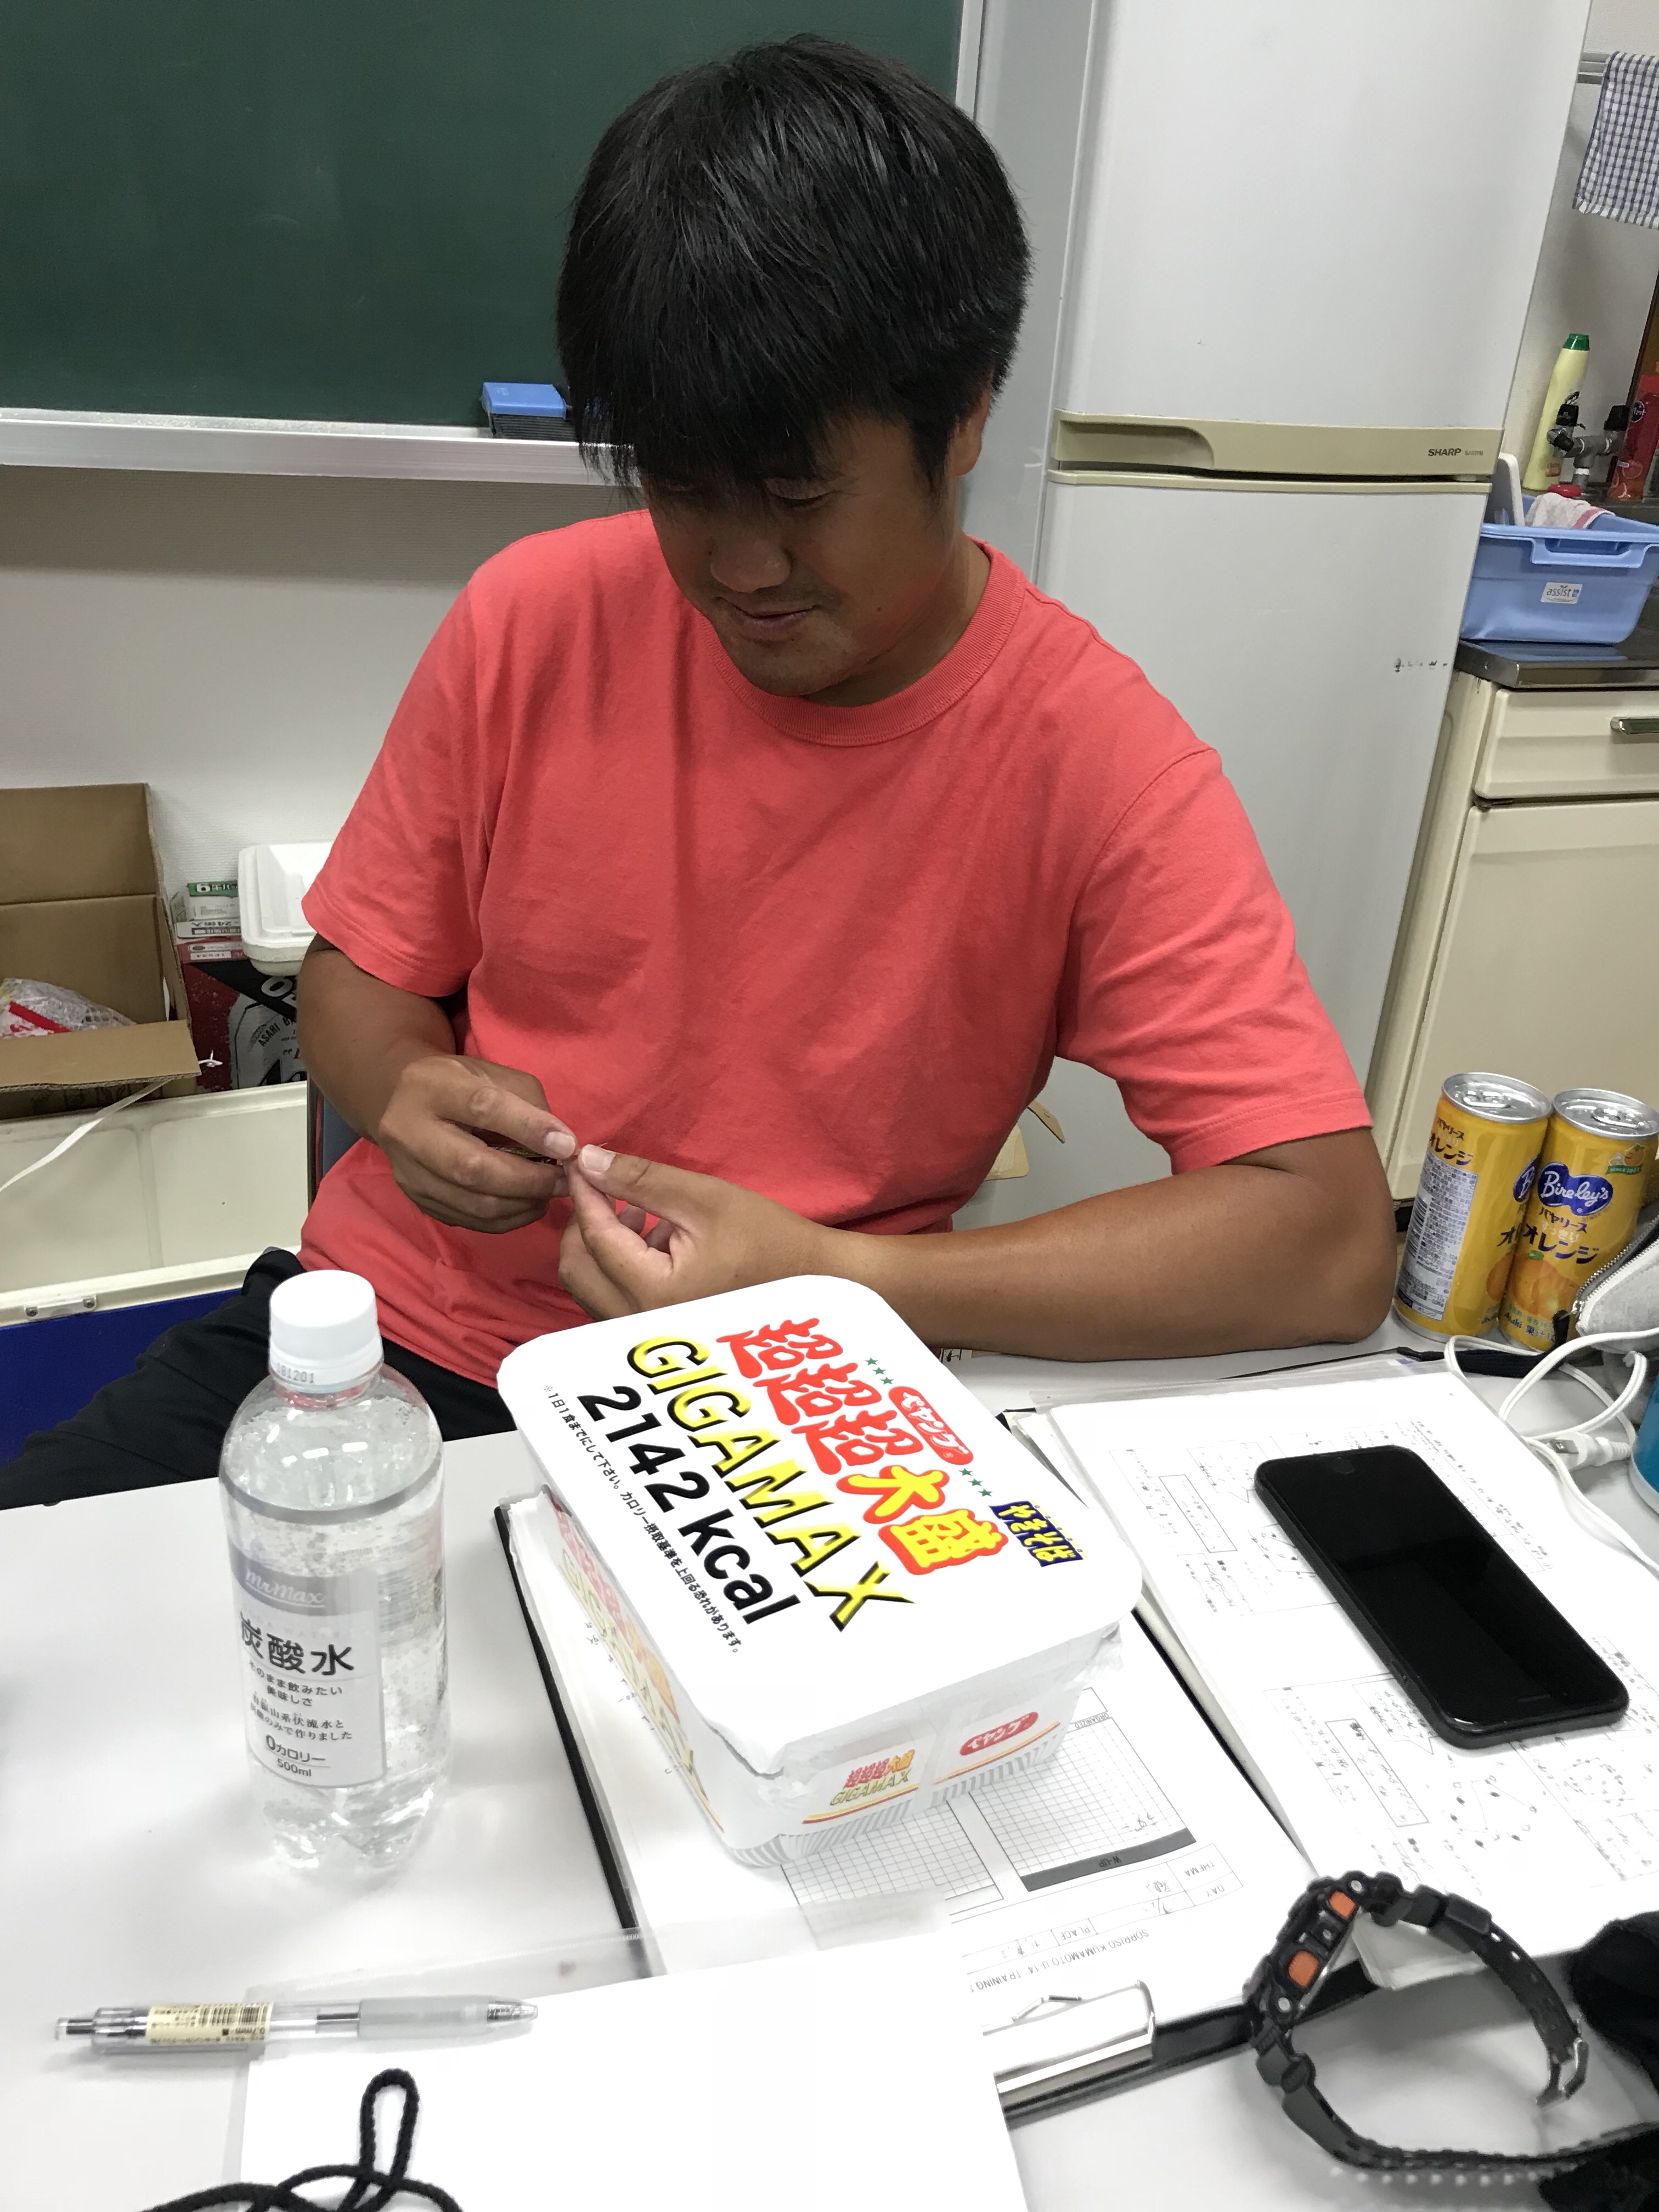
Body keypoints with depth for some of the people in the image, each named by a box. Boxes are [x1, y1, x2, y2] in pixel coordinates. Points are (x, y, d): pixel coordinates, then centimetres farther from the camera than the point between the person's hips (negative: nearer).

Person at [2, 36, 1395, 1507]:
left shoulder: (1099, 764, -15)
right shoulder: (533, 618, -5)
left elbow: (1331, 1245, -21)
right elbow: (361, 972, 7)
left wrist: (831, 1279, -27)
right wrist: (406, 1091, -17)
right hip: (380, 1317, 3)